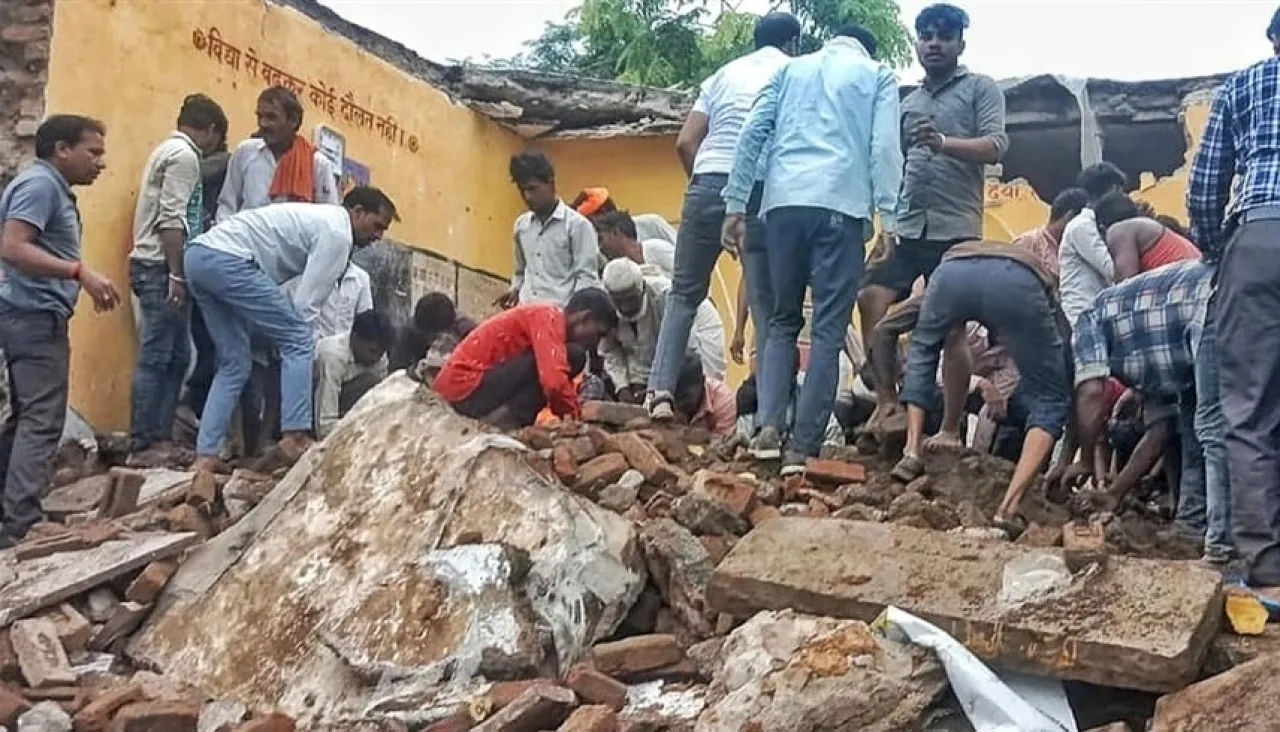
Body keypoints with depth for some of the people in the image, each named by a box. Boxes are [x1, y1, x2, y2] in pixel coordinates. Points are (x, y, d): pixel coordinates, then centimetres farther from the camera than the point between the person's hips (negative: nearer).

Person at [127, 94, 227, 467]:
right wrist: (175, 275, -20)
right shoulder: (184, 155, -10)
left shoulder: (168, 149, 20)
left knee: (176, 356, 11)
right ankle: (143, 447, -6)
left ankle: (159, 439, 13)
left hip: (157, 265, 10)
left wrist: (175, 272, 21)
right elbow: (171, 220, -18)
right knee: (156, 358, -8)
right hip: (162, 268, -10)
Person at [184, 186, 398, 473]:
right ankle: (294, 438, -11)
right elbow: (306, 304, -7)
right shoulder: (337, 233, -4)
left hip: (198, 255, 10)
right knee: (298, 339, -5)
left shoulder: (321, 219, 26)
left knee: (234, 364, 14)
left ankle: (205, 456, 10)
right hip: (227, 259, -10)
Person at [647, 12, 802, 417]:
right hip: (764, 191, -2)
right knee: (767, 303, 1)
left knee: (685, 293, 11)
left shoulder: (724, 73, 21)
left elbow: (685, 143, 11)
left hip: (709, 184, 2)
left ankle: (661, 390, -2)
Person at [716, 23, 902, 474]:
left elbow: (752, 134, 12)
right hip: (841, 206, -3)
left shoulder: (791, 69, 24)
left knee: (783, 319, 13)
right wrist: (888, 215, -1)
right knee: (828, 329, -1)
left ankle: (770, 426, -5)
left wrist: (735, 204, 11)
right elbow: (884, 148, 2)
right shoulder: (878, 74, 17)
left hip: (784, 203, 3)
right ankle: (802, 447, -6)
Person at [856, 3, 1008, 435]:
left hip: (956, 229, -5)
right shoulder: (908, 103, 20)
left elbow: (996, 147, -9)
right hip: (907, 228, 5)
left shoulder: (981, 89, 6)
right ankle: (886, 402, 2)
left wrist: (943, 143, -27)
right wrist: (887, 225, 9)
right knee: (871, 299, -9)